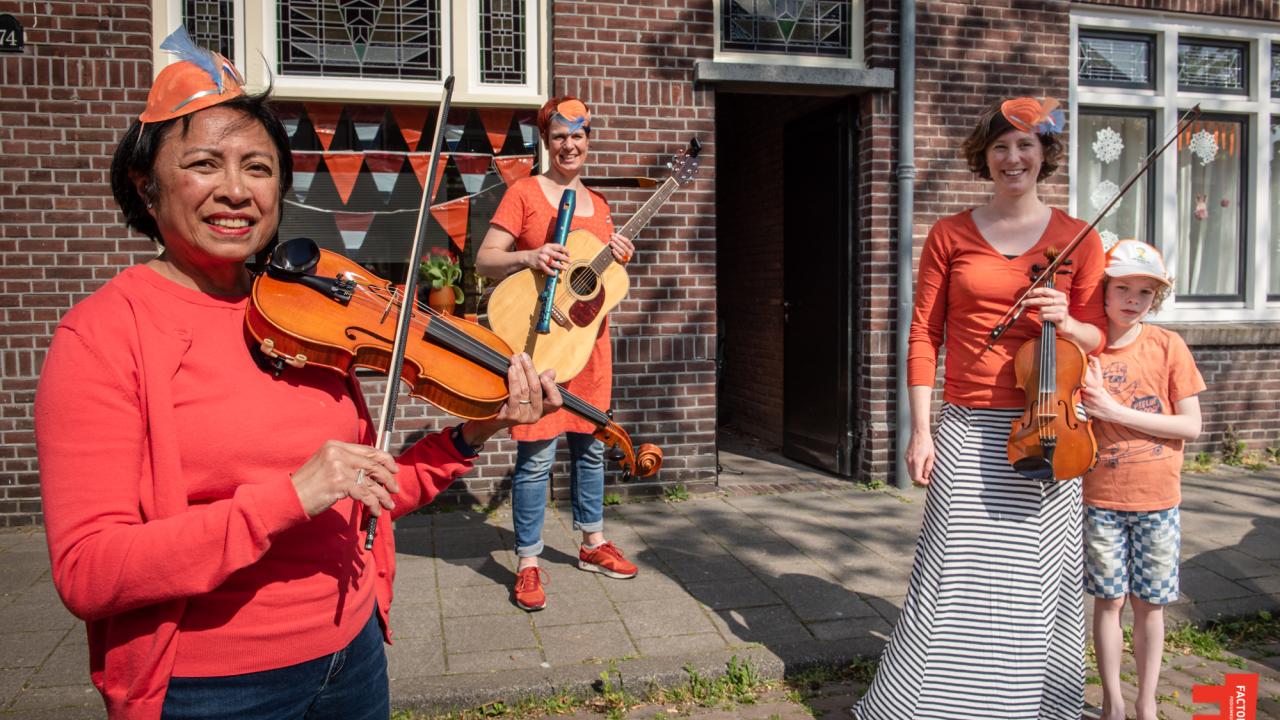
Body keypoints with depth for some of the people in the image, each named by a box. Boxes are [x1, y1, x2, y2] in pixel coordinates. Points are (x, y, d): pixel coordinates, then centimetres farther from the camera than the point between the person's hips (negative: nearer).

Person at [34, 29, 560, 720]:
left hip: (353, 660, 5)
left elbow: (361, 502, 8)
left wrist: (468, 436, -6)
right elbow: (85, 572, -20)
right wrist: (291, 497, -29)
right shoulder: (102, 335, -13)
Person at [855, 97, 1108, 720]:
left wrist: (1065, 323, -12)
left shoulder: (1079, 239, 5)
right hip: (969, 430, -1)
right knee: (956, 575, 0)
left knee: (1039, 582, 8)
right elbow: (923, 337, 2)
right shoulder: (950, 236, 4)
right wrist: (921, 431, -4)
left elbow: (1097, 338, 11)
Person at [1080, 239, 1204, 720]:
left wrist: (1117, 412, -15)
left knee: (1150, 602, 10)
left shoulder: (1168, 346, -3)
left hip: (1157, 498, 0)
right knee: (1109, 600, 7)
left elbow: (1190, 426, -6)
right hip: (1101, 497, 0)